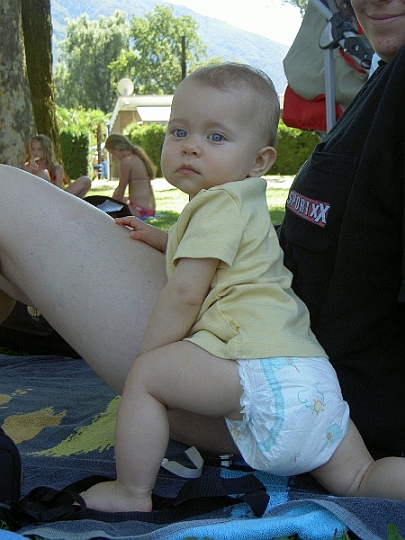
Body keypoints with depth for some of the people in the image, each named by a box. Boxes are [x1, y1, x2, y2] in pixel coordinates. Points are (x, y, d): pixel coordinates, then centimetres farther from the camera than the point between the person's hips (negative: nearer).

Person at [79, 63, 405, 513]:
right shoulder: (241, 203, 28)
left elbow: (185, 294, -10)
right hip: (311, 374, 11)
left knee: (146, 374, -5)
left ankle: (131, 492, 1)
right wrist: (157, 236, 38)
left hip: (260, 367, -11)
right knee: (355, 480, 16)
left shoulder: (220, 203, -3)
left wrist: (147, 359, -1)